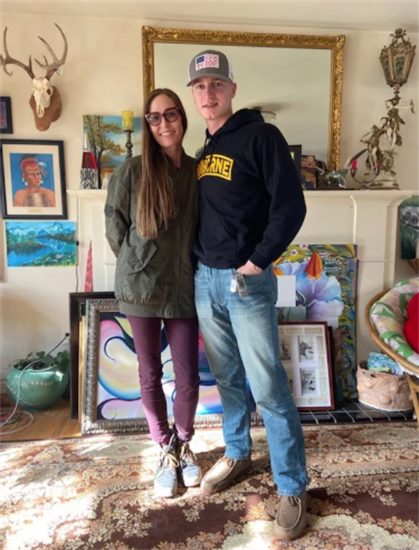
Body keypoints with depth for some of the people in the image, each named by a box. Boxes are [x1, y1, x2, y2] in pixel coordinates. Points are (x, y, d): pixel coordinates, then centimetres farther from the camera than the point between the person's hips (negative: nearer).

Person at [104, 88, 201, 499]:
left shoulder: (198, 172, 3)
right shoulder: (132, 171, -3)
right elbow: (115, 226, 5)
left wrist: (183, 264, 5)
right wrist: (137, 266, 5)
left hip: (184, 288, 1)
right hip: (141, 287, -1)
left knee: (188, 377, 5)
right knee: (150, 376, 9)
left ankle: (183, 444, 32)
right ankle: (165, 451, 31)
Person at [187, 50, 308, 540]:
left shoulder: (260, 137, -7)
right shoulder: (202, 152, 15)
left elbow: (291, 207, -14)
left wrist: (256, 262, -14)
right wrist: (194, 263, 9)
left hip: (247, 281, -6)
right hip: (204, 280, 7)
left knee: (268, 388, -1)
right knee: (227, 377, 17)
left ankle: (292, 489, 16)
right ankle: (237, 454, 37)